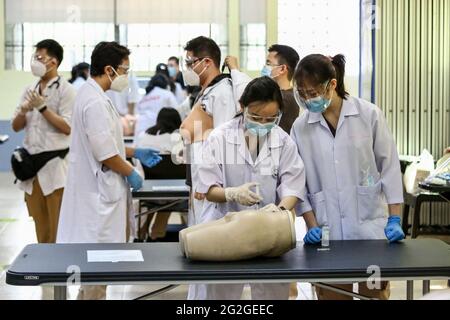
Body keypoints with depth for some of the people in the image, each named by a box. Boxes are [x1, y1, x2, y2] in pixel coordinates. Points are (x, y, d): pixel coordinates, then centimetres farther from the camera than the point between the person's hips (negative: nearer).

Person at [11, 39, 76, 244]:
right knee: (40, 225, 12)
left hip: (54, 163, -6)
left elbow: (67, 127, -12)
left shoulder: (65, 90, -6)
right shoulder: (29, 91, 12)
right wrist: (23, 112, -6)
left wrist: (43, 108, -14)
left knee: (58, 226, -3)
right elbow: (16, 127, 14)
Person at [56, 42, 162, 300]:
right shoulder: (95, 102, -20)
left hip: (97, 189, 10)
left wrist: (135, 152, 15)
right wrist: (130, 173, -8)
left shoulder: (92, 95, 13)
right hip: (99, 191, -10)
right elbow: (104, 152, -22)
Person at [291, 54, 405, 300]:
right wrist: (312, 226, -5)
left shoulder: (369, 115, -2)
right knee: (332, 295, 3)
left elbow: (390, 167, 1)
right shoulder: (301, 127, 1)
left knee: (375, 293, 3)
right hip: (327, 232, 1)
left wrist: (395, 219, -4)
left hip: (370, 227, -1)